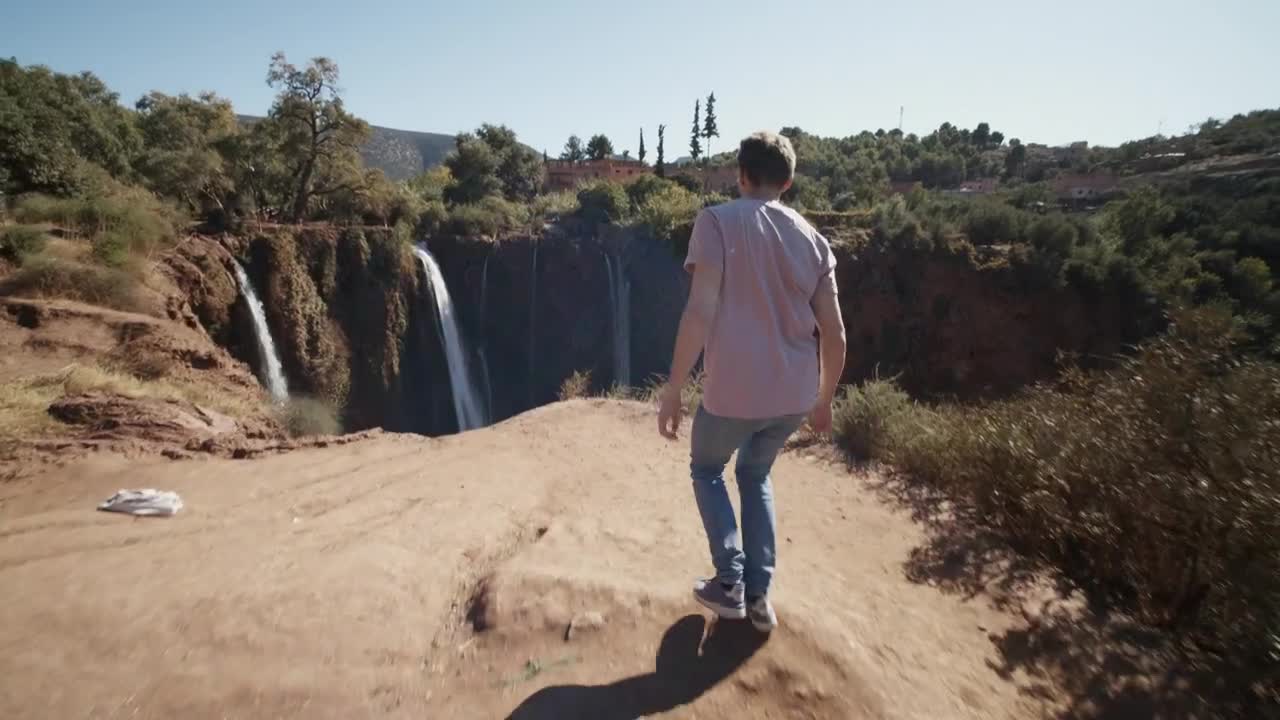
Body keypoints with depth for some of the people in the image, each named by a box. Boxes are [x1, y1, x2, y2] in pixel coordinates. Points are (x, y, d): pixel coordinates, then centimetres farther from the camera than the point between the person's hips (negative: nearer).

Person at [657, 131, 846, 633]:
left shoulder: (717, 221, -7)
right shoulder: (812, 239, 7)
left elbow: (700, 312, -18)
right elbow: (834, 333, 5)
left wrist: (673, 390, -11)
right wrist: (824, 398, 18)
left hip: (734, 392, -5)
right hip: (795, 395, 5)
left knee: (706, 469, 24)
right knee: (755, 476, 27)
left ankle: (730, 583, 21)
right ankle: (758, 595, 27)